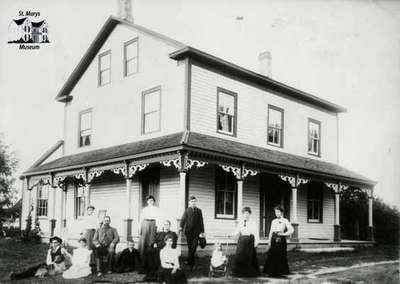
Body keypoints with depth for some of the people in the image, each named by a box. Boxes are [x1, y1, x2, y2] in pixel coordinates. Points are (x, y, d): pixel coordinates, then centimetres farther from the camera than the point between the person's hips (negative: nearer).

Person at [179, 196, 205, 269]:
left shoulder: (199, 210, 11)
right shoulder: (187, 210, 9)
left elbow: (201, 221, 10)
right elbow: (183, 219, -2)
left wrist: (202, 231, 4)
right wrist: (181, 226, -20)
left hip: (196, 231, 0)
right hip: (188, 231, 0)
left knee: (194, 246, -9)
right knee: (189, 246, 3)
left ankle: (189, 261, -5)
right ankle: (192, 261, 13)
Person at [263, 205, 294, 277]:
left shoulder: (285, 221, 1)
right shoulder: (273, 221, 15)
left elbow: (291, 230, -7)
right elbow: (271, 232, 13)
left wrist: (283, 234, -13)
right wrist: (269, 241, 7)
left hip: (281, 240, -4)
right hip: (274, 240, 4)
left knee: (281, 256, -2)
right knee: (272, 256, 1)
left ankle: (280, 272, 8)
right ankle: (272, 272, 9)